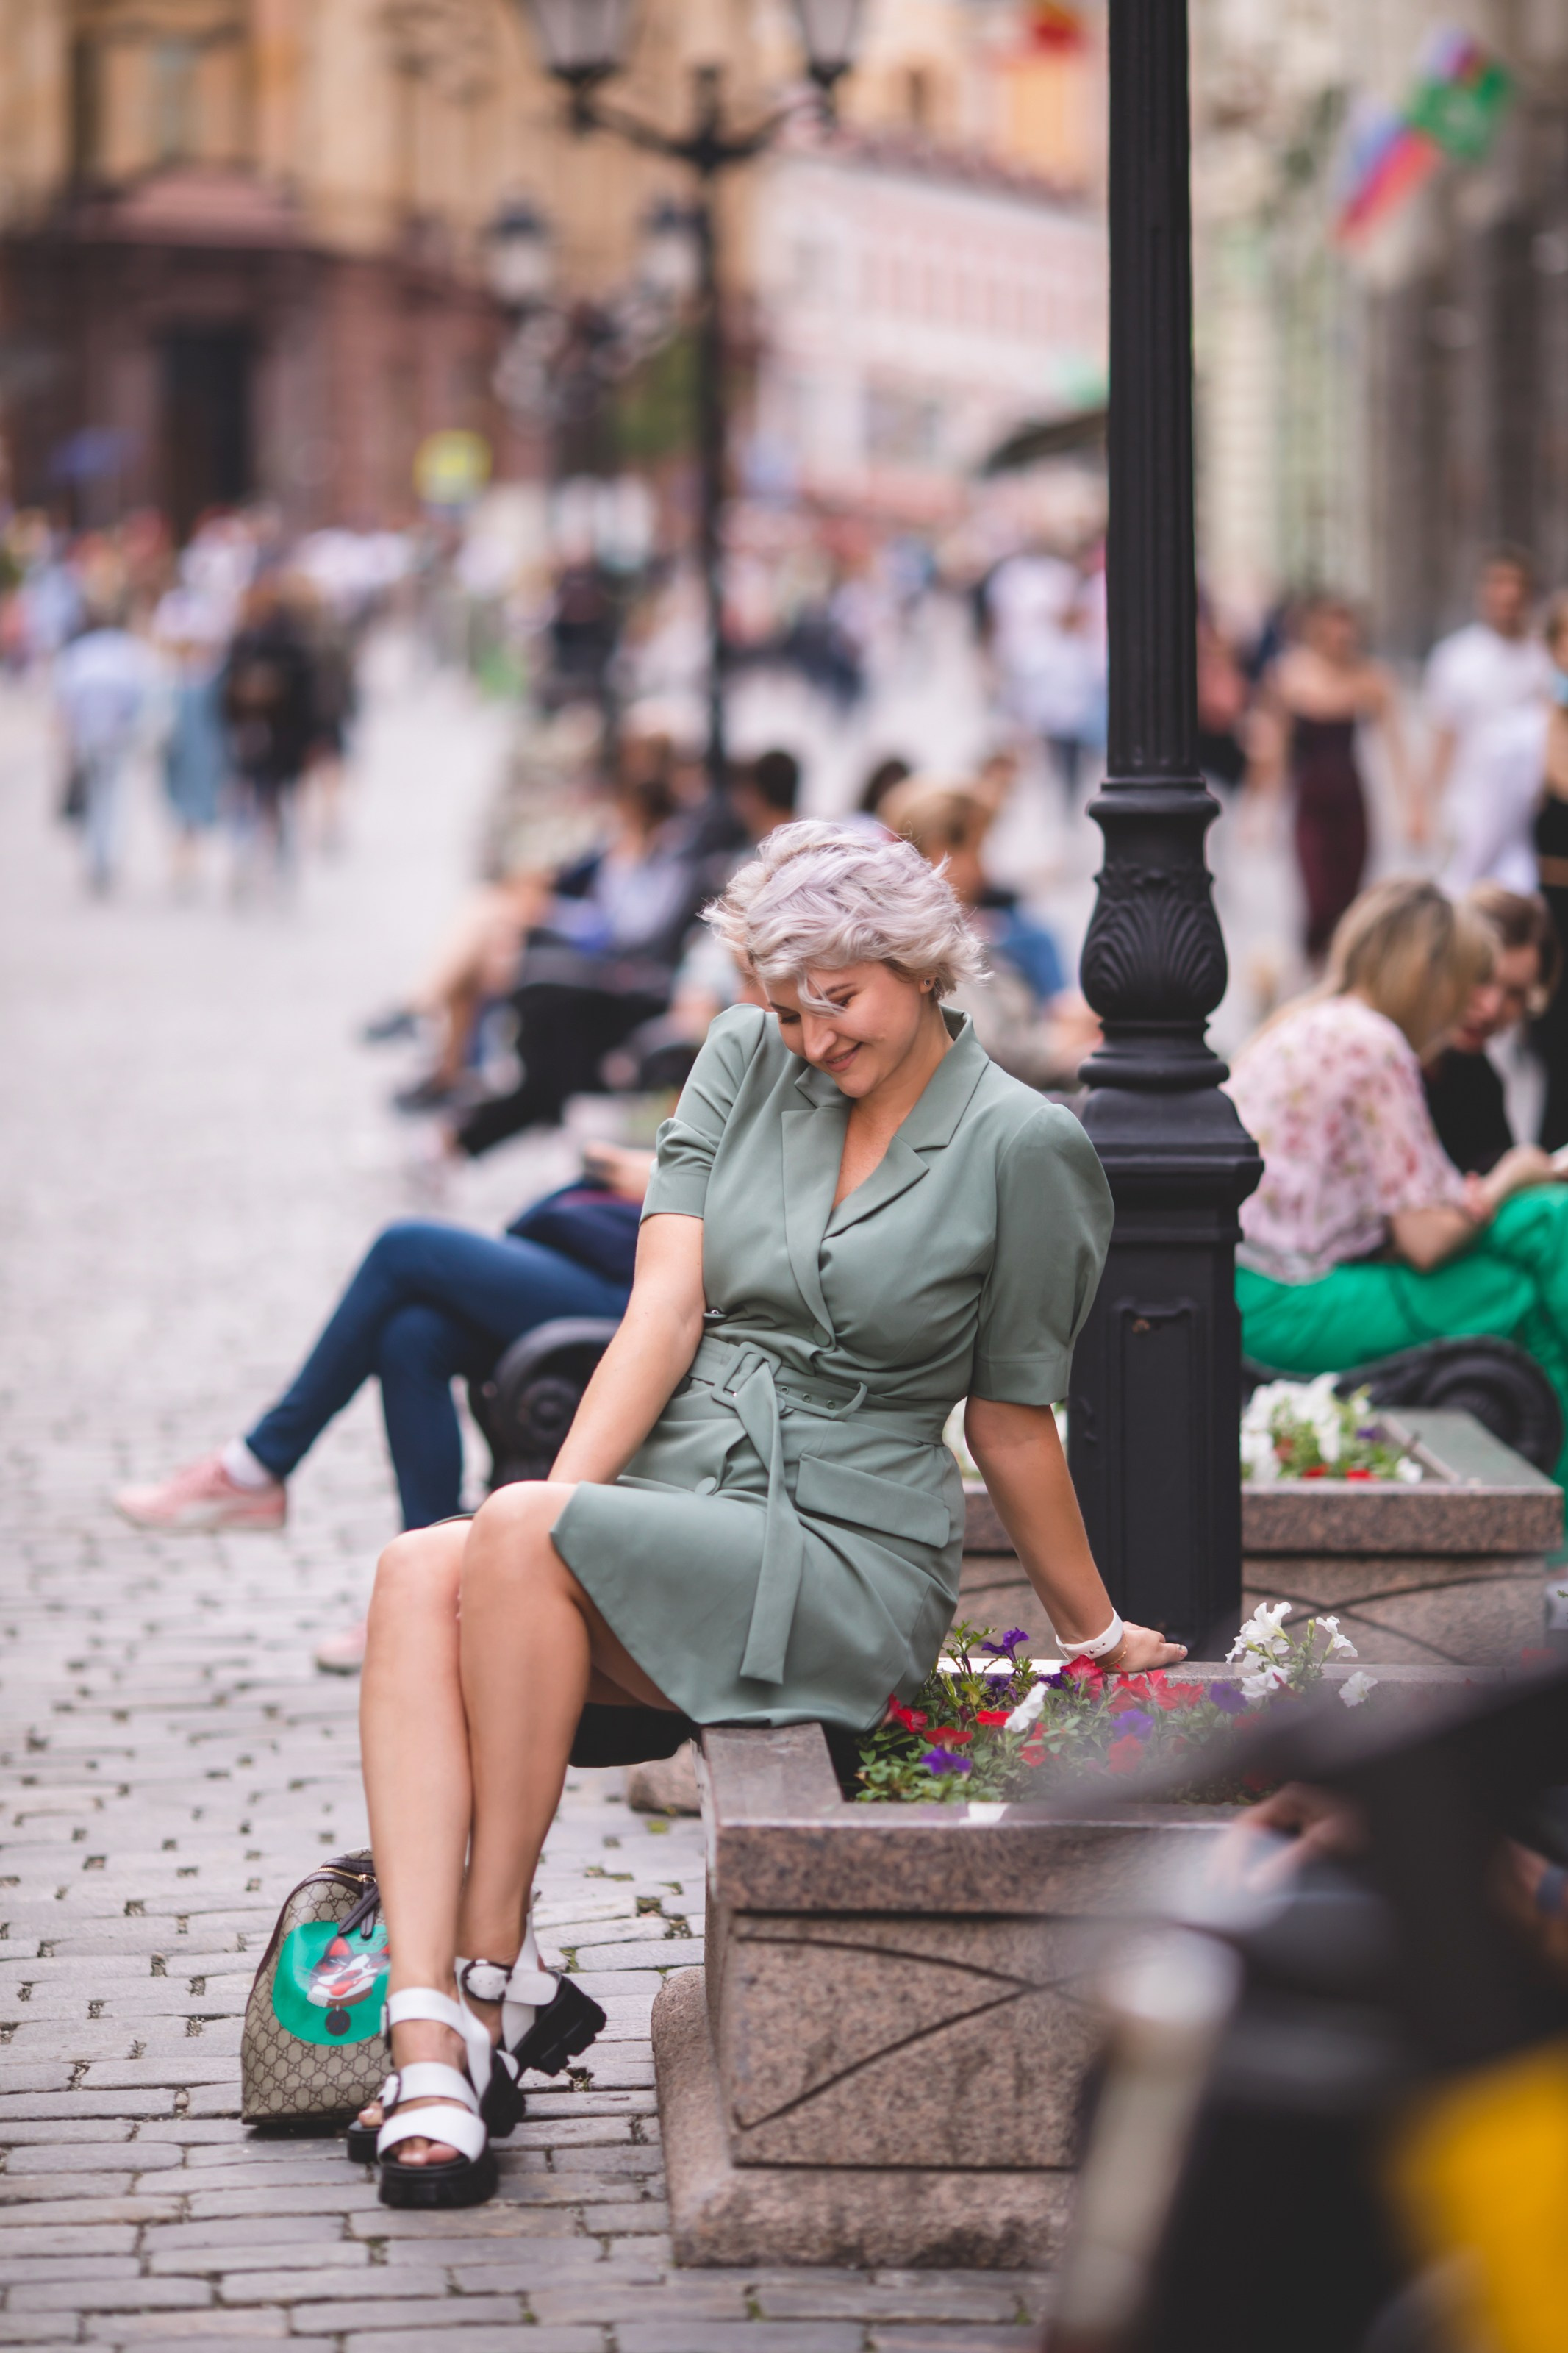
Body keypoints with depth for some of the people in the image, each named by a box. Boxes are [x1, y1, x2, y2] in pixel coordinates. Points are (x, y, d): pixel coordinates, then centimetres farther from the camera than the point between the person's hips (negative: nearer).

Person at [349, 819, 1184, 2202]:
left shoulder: (1022, 1147, -2)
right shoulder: (746, 1064, 11)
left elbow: (1012, 1421, 8)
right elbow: (666, 1308, 2)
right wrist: (563, 1499, -12)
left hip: (848, 1563, -5)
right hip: (669, 1522, 5)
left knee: (518, 1535, -31)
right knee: (420, 1575, -27)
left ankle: (497, 1968, -21)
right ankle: (429, 2056, -38)